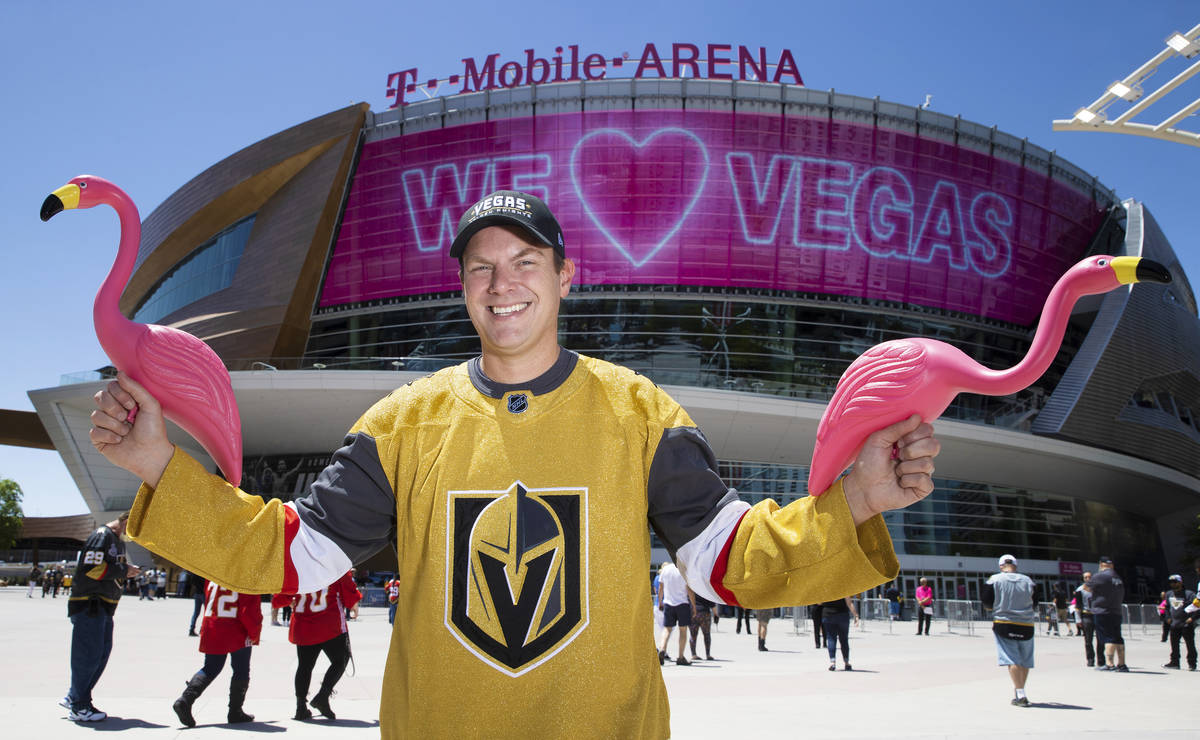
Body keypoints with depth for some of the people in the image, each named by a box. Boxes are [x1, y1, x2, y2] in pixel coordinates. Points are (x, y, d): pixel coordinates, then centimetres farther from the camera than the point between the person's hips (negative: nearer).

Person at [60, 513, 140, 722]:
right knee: (89, 655, -5)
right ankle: (78, 707, 4)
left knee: (103, 653, 12)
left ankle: (73, 697, 23)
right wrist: (123, 570, -15)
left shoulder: (118, 542, 19)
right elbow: (92, 568, -23)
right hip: (88, 605, -10)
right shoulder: (102, 536, -13)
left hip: (104, 607, 10)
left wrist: (125, 573, 2)